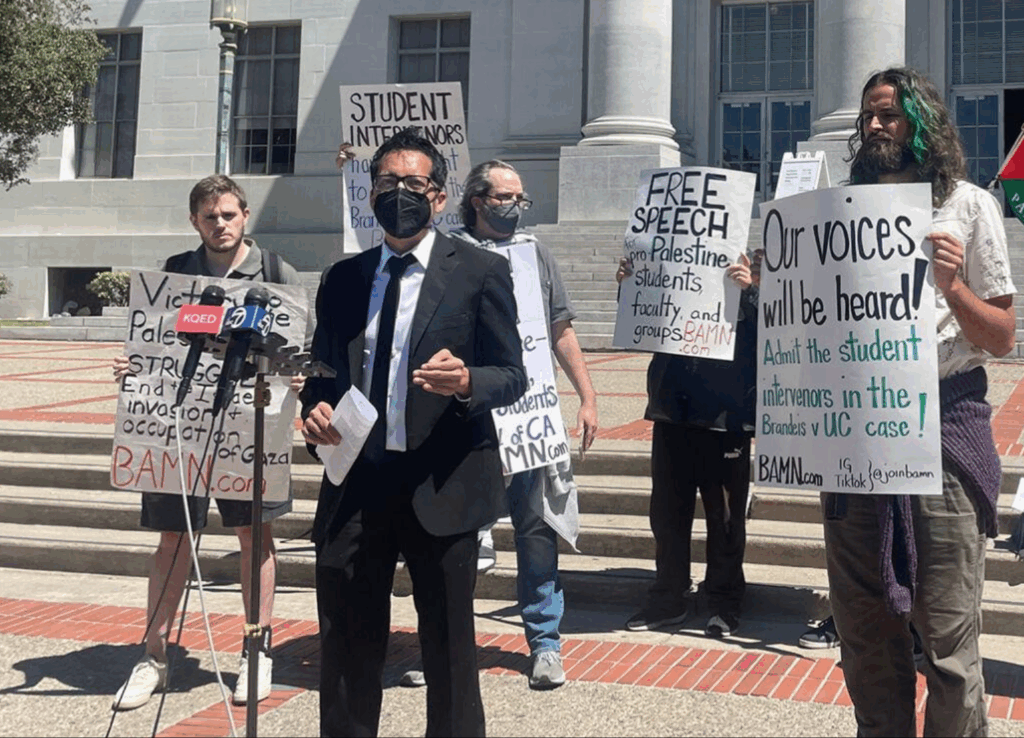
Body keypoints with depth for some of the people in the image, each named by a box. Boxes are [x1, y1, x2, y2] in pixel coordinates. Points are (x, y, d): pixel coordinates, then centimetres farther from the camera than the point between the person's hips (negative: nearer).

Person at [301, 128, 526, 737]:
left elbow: (513, 376, -2)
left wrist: (466, 382, -23)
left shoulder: (481, 272, 0)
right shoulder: (342, 279, 14)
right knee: (347, 645, 10)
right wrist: (316, 407, -3)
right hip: (355, 482, 4)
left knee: (449, 646, 6)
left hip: (441, 486, -3)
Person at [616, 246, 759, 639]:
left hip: (725, 418, -4)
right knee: (668, 511, 12)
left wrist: (749, 290, -31)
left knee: (724, 514, 6)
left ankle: (725, 602, 19)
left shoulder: (744, 272, -3)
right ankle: (669, 598, 24)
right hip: (673, 411, 5)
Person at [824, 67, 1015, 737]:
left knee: (946, 632, -3)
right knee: (864, 624, 11)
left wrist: (953, 287, -17)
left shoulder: (968, 205, 3)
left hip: (942, 423, -4)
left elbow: (1001, 339, 1)